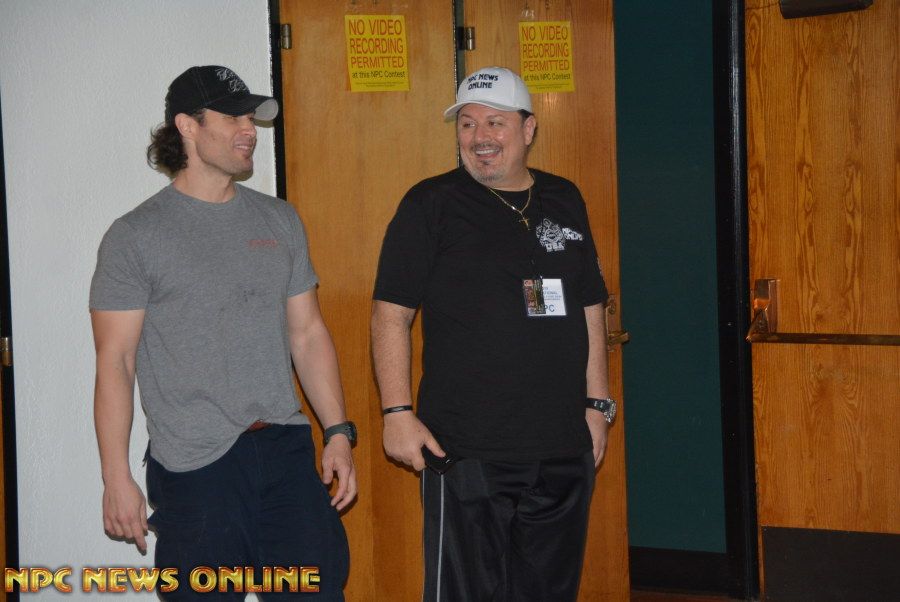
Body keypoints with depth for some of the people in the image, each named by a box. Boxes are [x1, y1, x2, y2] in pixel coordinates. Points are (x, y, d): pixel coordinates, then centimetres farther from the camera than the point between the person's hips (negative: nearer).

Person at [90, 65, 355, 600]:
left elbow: (307, 332, 14)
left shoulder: (280, 220, 11)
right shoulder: (136, 236, -3)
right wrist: (116, 477, -10)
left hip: (287, 450, 4)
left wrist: (338, 432, 7)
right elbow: (115, 361, -5)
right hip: (195, 468, -4)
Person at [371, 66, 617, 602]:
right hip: (465, 451, -4)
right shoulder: (431, 205, -1)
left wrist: (598, 403, 13)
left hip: (564, 448, 5)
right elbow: (391, 314, -4)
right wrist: (398, 412, -12)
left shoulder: (564, 201, 12)